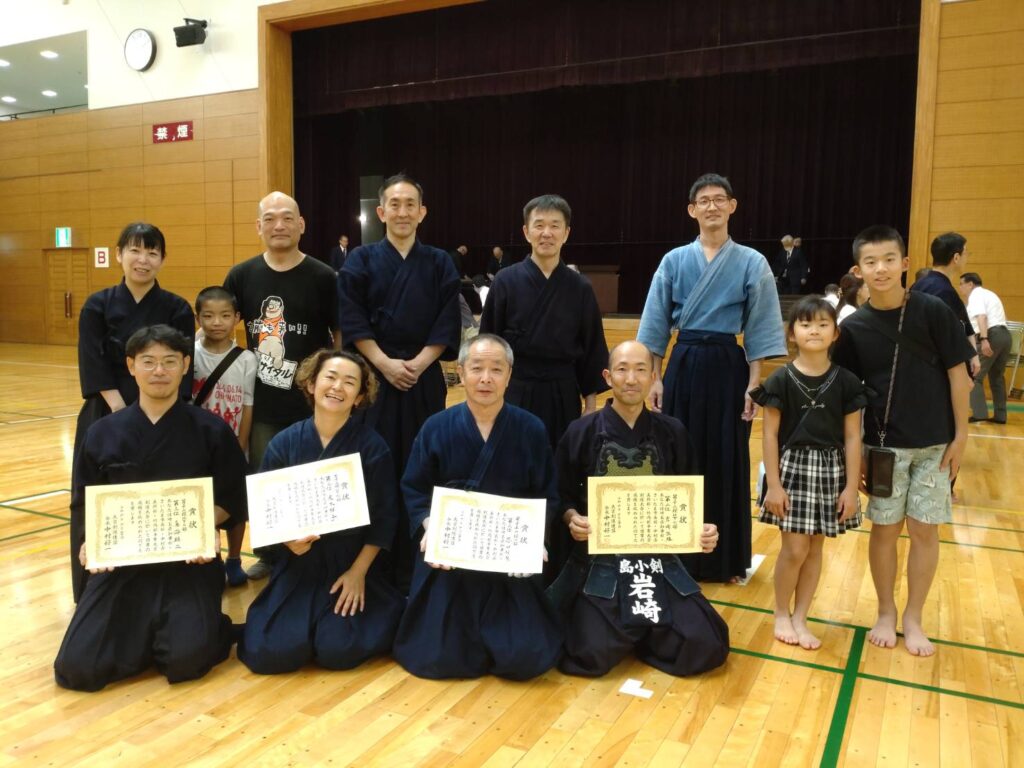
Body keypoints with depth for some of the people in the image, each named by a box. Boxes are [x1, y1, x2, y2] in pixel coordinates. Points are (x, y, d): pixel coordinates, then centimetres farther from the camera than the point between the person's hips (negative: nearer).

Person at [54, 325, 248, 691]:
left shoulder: (212, 431, -2)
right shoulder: (103, 433, 4)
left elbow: (232, 500, 3)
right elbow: (86, 501, 10)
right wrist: (92, 541, -10)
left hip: (189, 560, -2)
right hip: (120, 558, 3)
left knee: (186, 659, -23)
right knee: (79, 668, -12)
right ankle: (144, 633, 18)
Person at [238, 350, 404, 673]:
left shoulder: (372, 446, -7)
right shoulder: (283, 443, -2)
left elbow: (384, 518, -5)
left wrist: (359, 571, -10)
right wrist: (286, 539, -17)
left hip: (351, 564, -2)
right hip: (296, 565, 2)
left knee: (338, 652, -16)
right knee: (270, 653, -14)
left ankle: (381, 612, 17)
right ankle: (301, 620, 21)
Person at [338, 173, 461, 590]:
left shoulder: (439, 263, 7)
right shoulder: (361, 260, 4)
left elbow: (448, 325, 1)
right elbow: (352, 322, -3)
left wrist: (417, 364, -11)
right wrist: (385, 363, -13)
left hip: (424, 379, 1)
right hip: (373, 376, -1)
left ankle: (414, 562, 16)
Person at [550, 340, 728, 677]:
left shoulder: (673, 432, 5)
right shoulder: (581, 432, -3)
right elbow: (562, 496, 4)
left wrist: (701, 529, -8)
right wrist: (572, 519, -18)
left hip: (659, 560, 3)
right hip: (599, 561, -2)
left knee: (704, 648, -12)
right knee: (595, 654, -21)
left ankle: (639, 628, 18)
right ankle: (576, 614, 15)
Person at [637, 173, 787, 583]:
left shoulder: (752, 263, 0)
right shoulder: (674, 261, 3)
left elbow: (759, 329, -1)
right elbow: (656, 324, 4)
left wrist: (754, 383, -7)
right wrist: (655, 378, -1)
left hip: (728, 368, -1)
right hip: (683, 366, 1)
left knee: (726, 461, 6)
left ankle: (725, 558, 21)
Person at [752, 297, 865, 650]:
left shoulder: (846, 382, -1)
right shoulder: (780, 379, -6)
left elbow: (852, 438, 1)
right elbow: (770, 434, -6)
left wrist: (851, 487, -2)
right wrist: (773, 484, -9)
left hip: (831, 470, 3)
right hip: (792, 467, -2)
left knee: (815, 548, 10)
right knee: (795, 549, -2)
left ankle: (799, 618, 24)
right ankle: (781, 615, 20)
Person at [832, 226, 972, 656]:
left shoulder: (933, 312, -9)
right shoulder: (853, 328, -5)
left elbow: (957, 374, -3)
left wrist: (960, 435, -4)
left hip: (933, 444, 0)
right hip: (882, 445, 1)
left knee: (924, 530, 7)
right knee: (884, 529, 9)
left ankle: (913, 618, 24)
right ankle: (885, 614, 26)